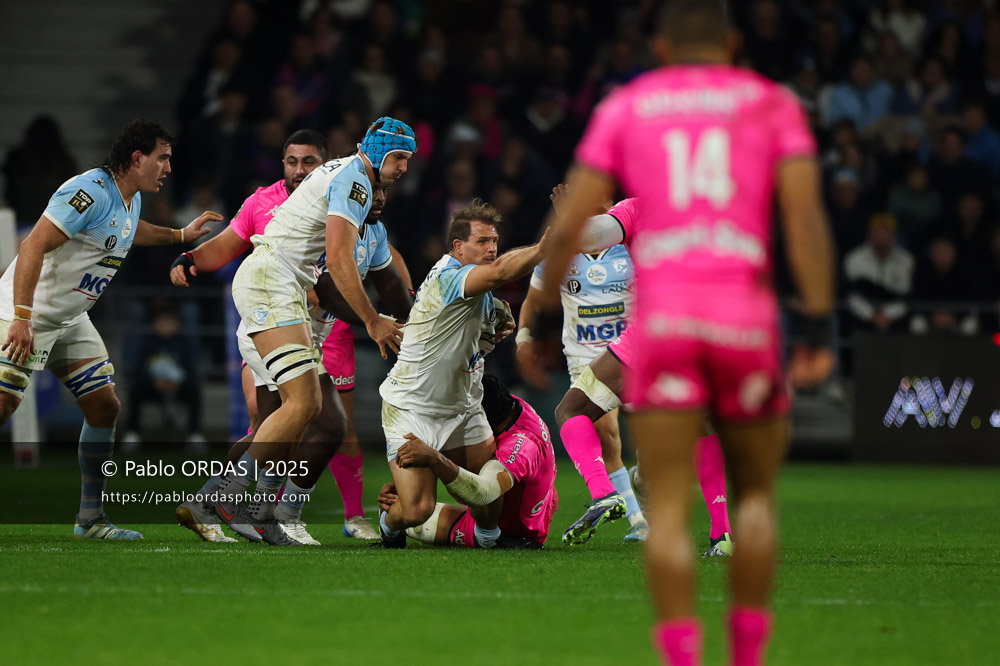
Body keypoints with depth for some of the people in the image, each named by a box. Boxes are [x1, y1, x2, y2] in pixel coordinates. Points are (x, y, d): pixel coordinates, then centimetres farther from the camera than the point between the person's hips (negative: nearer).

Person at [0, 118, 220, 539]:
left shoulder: (131, 200, 8)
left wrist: (181, 235, 39)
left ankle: (91, 518, 10)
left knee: (105, 407, 3)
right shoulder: (90, 192, -22)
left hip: (71, 322, 9)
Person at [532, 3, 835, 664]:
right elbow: (805, 214, -2)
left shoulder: (626, 107, 13)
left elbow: (569, 227, 6)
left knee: (669, 508, -3)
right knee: (756, 492, 16)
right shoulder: (773, 104, 12)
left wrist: (547, 317, 16)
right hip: (745, 313, 0)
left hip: (659, 318, 0)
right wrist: (821, 326, -5)